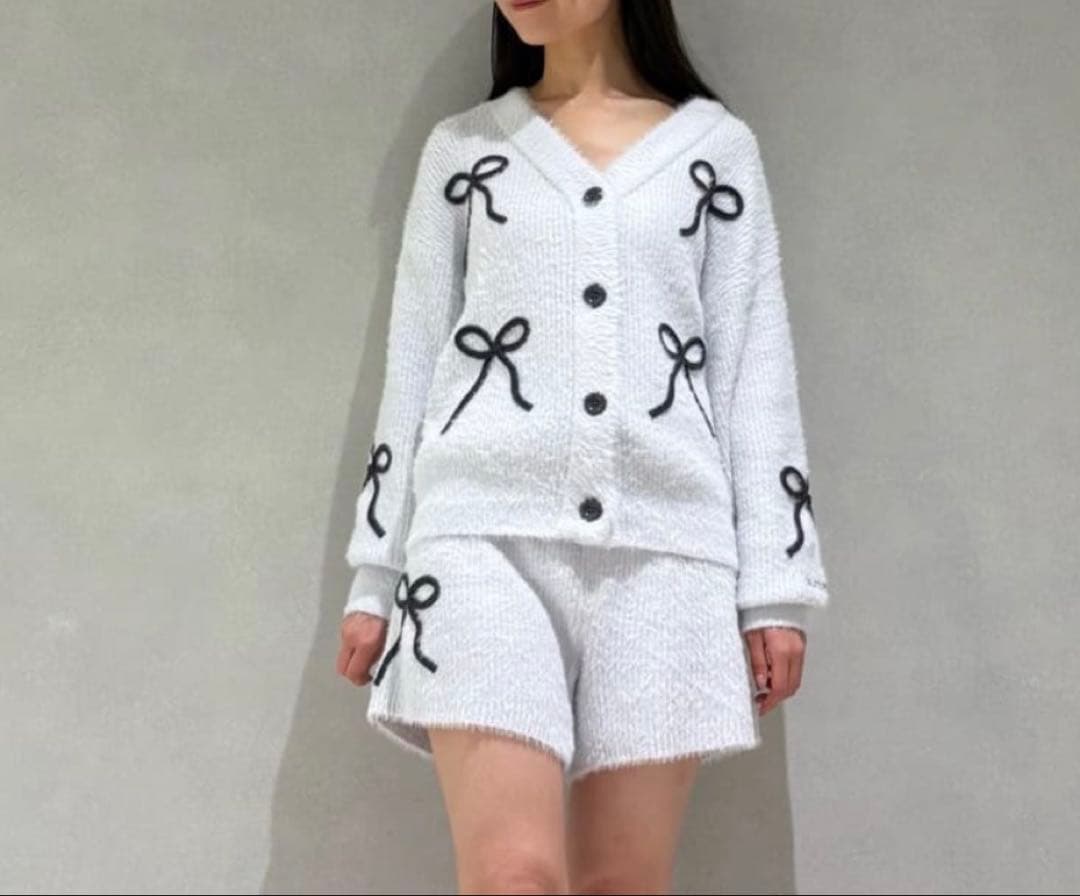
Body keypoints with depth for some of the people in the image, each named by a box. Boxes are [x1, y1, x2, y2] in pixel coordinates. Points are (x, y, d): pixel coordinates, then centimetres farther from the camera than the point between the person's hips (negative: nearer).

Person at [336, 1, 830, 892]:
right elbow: (414, 362, 14)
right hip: (486, 530, 0)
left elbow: (755, 367, 9)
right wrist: (375, 574, 10)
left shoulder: (718, 147, 13)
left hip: (662, 539, 1)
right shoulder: (460, 147, 15)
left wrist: (774, 584, 3)